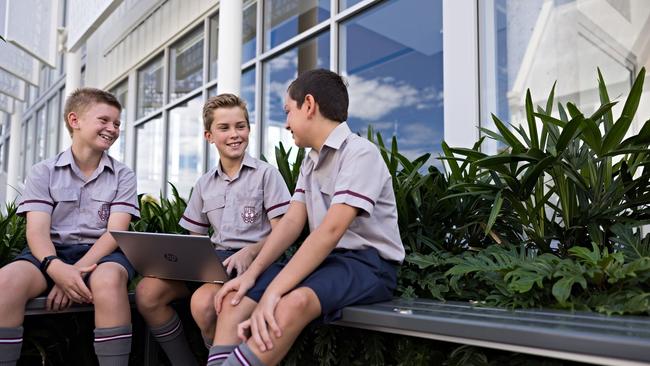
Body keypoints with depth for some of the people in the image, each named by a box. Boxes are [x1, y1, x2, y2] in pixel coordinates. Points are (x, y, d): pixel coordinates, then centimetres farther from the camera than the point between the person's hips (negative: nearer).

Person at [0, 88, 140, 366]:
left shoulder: (123, 176, 8)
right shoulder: (43, 172, 8)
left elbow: (115, 232, -3)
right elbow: (37, 231, -4)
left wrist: (77, 271, -19)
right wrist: (56, 268, -27)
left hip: (101, 253, 0)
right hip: (52, 252, 1)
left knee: (108, 279, -37)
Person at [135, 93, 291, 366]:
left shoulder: (266, 174, 1)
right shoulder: (204, 184, 17)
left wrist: (249, 252, -23)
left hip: (252, 259, -5)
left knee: (203, 302, -33)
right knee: (146, 293, -15)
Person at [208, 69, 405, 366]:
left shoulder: (359, 152, -14)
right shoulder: (309, 161, 15)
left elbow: (331, 229, -25)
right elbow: (291, 222, 7)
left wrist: (273, 290, -29)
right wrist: (252, 273, -6)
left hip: (368, 263, -8)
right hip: (325, 260, 8)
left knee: (294, 302, -36)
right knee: (237, 296, -8)